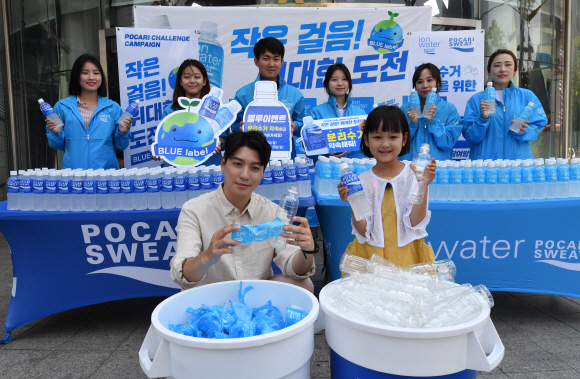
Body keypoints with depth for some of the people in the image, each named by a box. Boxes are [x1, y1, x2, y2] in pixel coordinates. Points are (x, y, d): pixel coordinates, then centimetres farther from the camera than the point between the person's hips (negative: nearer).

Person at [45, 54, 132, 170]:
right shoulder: (62, 107, 6)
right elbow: (58, 145, 10)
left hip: (107, 170, 0)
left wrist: (122, 132, -9)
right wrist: (56, 133, -8)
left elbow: (120, 146, 8)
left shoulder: (113, 107, 5)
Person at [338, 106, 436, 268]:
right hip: (370, 254, 1)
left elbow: (415, 222, -10)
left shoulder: (414, 175, -4)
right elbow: (363, 232, -4)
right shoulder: (362, 181, -1)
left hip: (407, 255, 0)